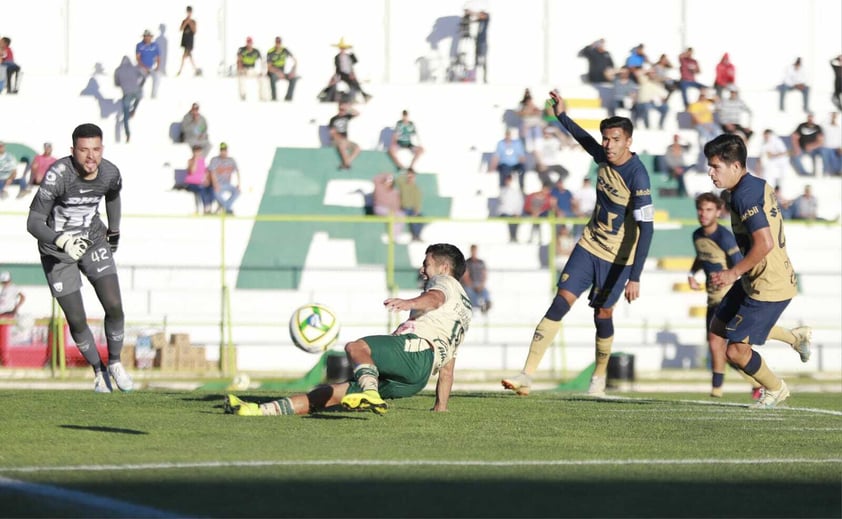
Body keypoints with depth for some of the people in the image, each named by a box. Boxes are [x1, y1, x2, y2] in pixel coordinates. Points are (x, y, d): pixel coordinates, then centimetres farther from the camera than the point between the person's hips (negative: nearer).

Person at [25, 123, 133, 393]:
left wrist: (114, 231, 24)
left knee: (114, 306, -11)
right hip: (57, 250, -3)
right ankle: (98, 370, 24)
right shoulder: (57, 175, -29)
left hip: (93, 242, 3)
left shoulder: (110, 173, -14)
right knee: (77, 320, -1)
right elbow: (34, 222, -29)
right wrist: (62, 240, -44)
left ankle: (115, 363, 14)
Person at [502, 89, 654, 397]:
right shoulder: (603, 158, -3)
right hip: (589, 245, 5)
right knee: (561, 302, -6)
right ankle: (527, 375, -12)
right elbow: (586, 141, 23)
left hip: (619, 257, -5)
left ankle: (600, 376, 29)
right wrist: (562, 116, 27)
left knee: (602, 313, 2)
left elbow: (646, 228, -26)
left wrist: (634, 277, -29)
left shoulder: (637, 176, -24)